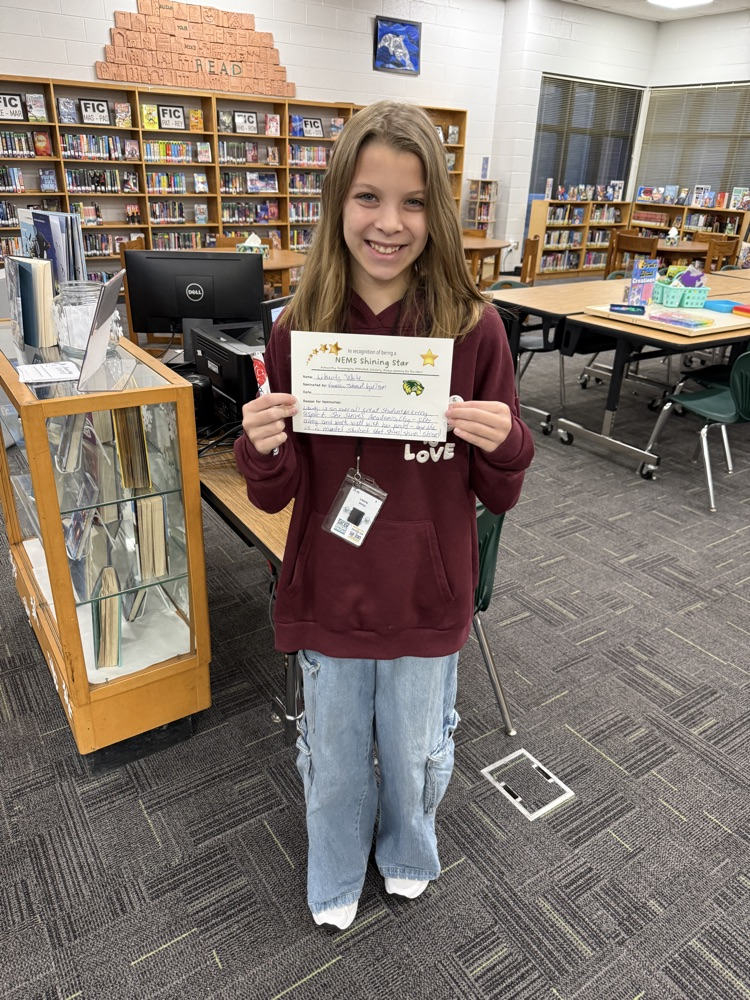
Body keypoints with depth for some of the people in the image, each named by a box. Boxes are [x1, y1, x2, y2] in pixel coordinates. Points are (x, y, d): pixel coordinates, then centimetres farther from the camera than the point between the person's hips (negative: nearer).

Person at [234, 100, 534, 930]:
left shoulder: (473, 327, -13)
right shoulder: (298, 331, -10)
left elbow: (499, 494, -5)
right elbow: (277, 495, -3)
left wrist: (504, 444, -26)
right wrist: (262, 450, -25)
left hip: (427, 600, 0)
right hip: (329, 599, 1)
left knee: (413, 753, 23)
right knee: (334, 758, 22)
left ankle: (408, 850, 58)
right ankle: (336, 874, 55)